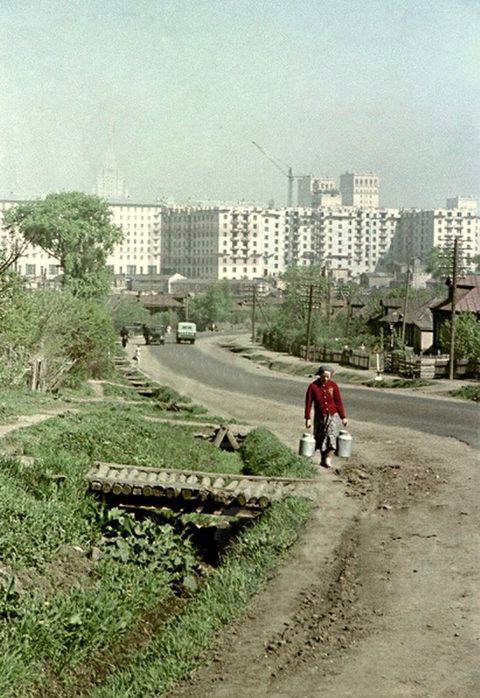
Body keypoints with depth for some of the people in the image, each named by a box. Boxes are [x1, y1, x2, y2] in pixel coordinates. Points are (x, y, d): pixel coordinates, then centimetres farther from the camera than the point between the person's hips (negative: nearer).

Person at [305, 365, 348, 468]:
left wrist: (343, 417, 0)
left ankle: (328, 458, -14)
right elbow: (308, 403, -7)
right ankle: (323, 459, 24)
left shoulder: (333, 385, -5)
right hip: (320, 417, 1)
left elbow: (339, 402, 0)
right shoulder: (313, 386, -9)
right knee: (320, 439, 8)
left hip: (333, 416, -1)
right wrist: (308, 418, -10)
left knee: (331, 436, -18)